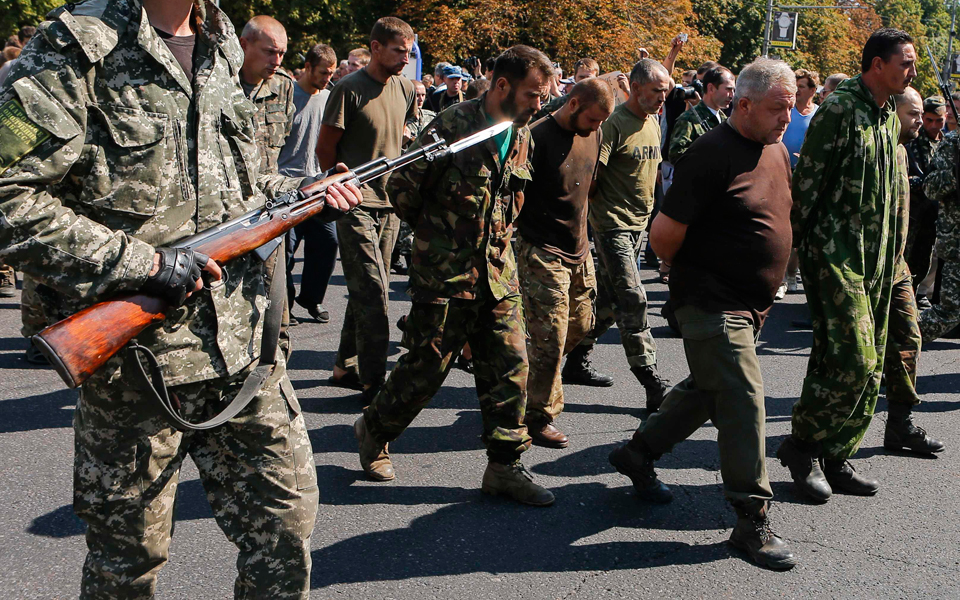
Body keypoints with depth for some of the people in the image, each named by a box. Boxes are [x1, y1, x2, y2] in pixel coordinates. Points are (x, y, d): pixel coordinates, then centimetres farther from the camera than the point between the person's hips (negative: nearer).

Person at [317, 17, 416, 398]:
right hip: (356, 205, -7)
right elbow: (325, 148, -4)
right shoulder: (349, 89, -10)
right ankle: (373, 382, -7)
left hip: (389, 203, 7)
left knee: (367, 291, 12)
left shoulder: (405, 90, 10)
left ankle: (346, 367, 24)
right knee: (372, 291, -11)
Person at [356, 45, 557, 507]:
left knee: (510, 366, 3)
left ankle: (505, 465, 13)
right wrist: (437, 234, 4)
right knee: (426, 366, 3)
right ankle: (373, 430, 27)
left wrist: (497, 238, 14)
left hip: (499, 274, 6)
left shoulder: (521, 137, 9)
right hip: (445, 274, -6)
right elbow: (402, 188, -7)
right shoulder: (453, 124, -13)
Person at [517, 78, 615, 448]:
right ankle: (539, 417, 7)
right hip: (542, 252, -8)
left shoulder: (592, 136, 8)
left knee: (581, 325, 15)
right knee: (550, 337, -6)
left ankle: (531, 369, 38)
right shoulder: (538, 137, -15)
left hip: (579, 249, 8)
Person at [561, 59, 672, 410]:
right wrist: (601, 208, -19)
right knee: (632, 300, -12)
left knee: (609, 300, 14)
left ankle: (577, 363, 27)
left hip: (638, 223, 9)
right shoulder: (613, 124, -14)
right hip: (612, 224, -9)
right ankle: (654, 387, -11)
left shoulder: (653, 123, 13)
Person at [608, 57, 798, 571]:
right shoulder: (712, 154, -18)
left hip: (752, 304, 9)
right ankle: (753, 519, 0)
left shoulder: (777, 151, 10)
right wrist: (691, 274, -2)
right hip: (711, 305, -9)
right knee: (742, 402, -8)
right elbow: (664, 233, -19)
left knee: (707, 390, 18)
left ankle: (638, 453, 36)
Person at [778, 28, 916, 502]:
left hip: (875, 260, 9)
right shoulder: (840, 110, -11)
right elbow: (807, 182, -13)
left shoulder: (889, 117, 15)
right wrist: (793, 245, -13)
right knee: (851, 361, -13)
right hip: (835, 253, -9)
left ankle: (835, 458, 20)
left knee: (868, 367, 9)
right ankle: (801, 445, 6)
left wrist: (890, 257, 21)